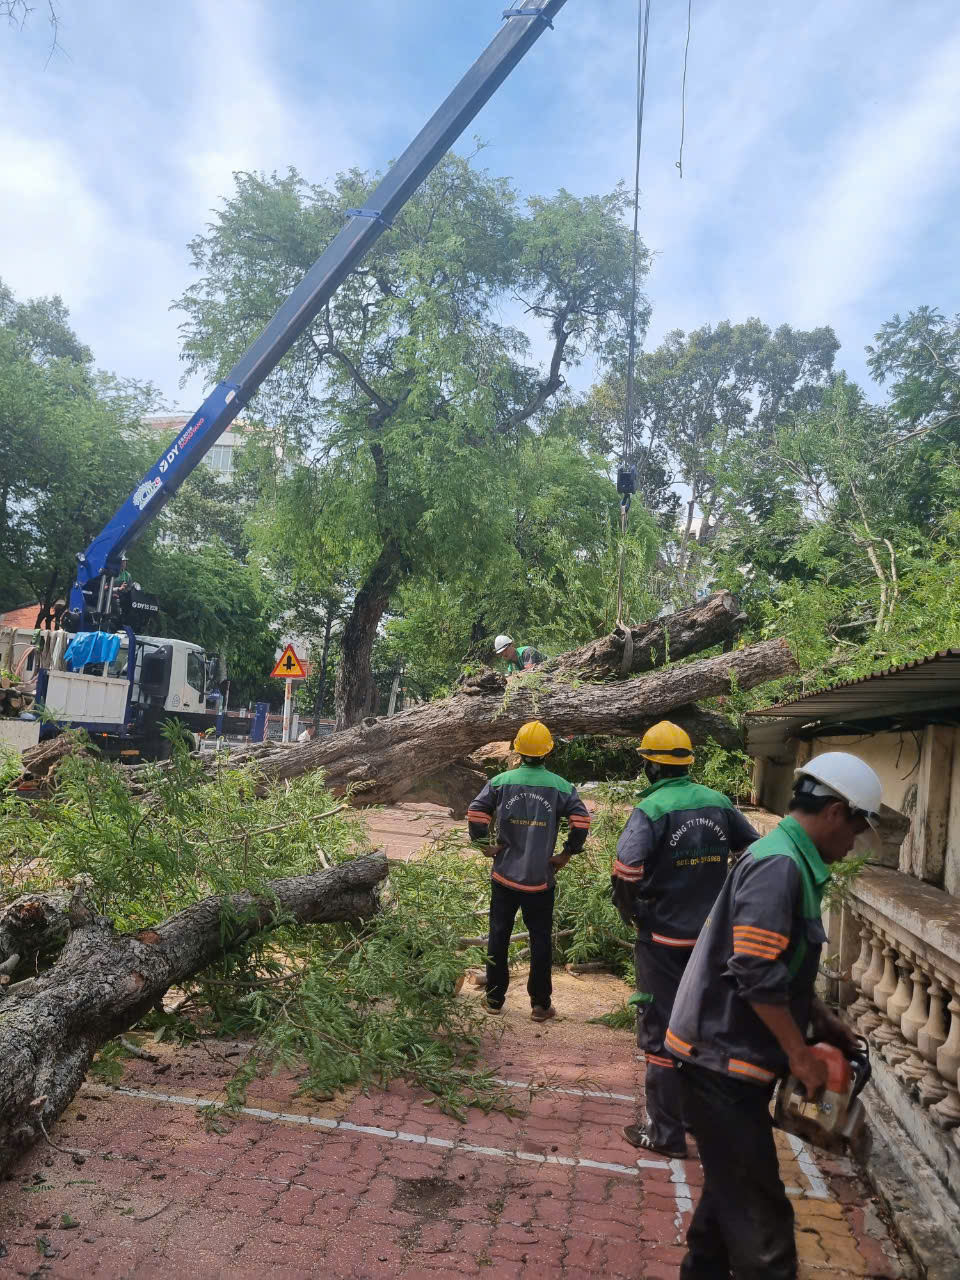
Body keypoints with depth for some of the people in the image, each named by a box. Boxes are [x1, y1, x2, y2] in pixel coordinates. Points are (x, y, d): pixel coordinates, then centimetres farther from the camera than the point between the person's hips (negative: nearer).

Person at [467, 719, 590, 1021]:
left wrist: (484, 845, 1)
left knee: (498, 936, 13)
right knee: (540, 940, 10)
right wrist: (567, 853, -2)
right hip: (541, 879, -1)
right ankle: (540, 1004, 15)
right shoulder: (560, 786, -6)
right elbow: (581, 820, -12)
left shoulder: (501, 781, -4)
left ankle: (494, 999, 23)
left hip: (504, 875, 1)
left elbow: (475, 813, -11)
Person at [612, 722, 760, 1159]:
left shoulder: (652, 808, -17)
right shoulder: (718, 803, 1)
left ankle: (665, 1133, 14)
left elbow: (626, 869, -28)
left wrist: (628, 910, -9)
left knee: (661, 1032, 6)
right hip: (712, 936, 6)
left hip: (663, 939, -6)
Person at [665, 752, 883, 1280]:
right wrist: (800, 1055, -15)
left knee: (734, 1187, 22)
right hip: (724, 1059, -10)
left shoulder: (788, 860, 11)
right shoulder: (780, 865, -22)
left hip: (726, 1056, 10)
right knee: (759, 1210, 1)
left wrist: (824, 1020, 19)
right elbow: (758, 976, -26)